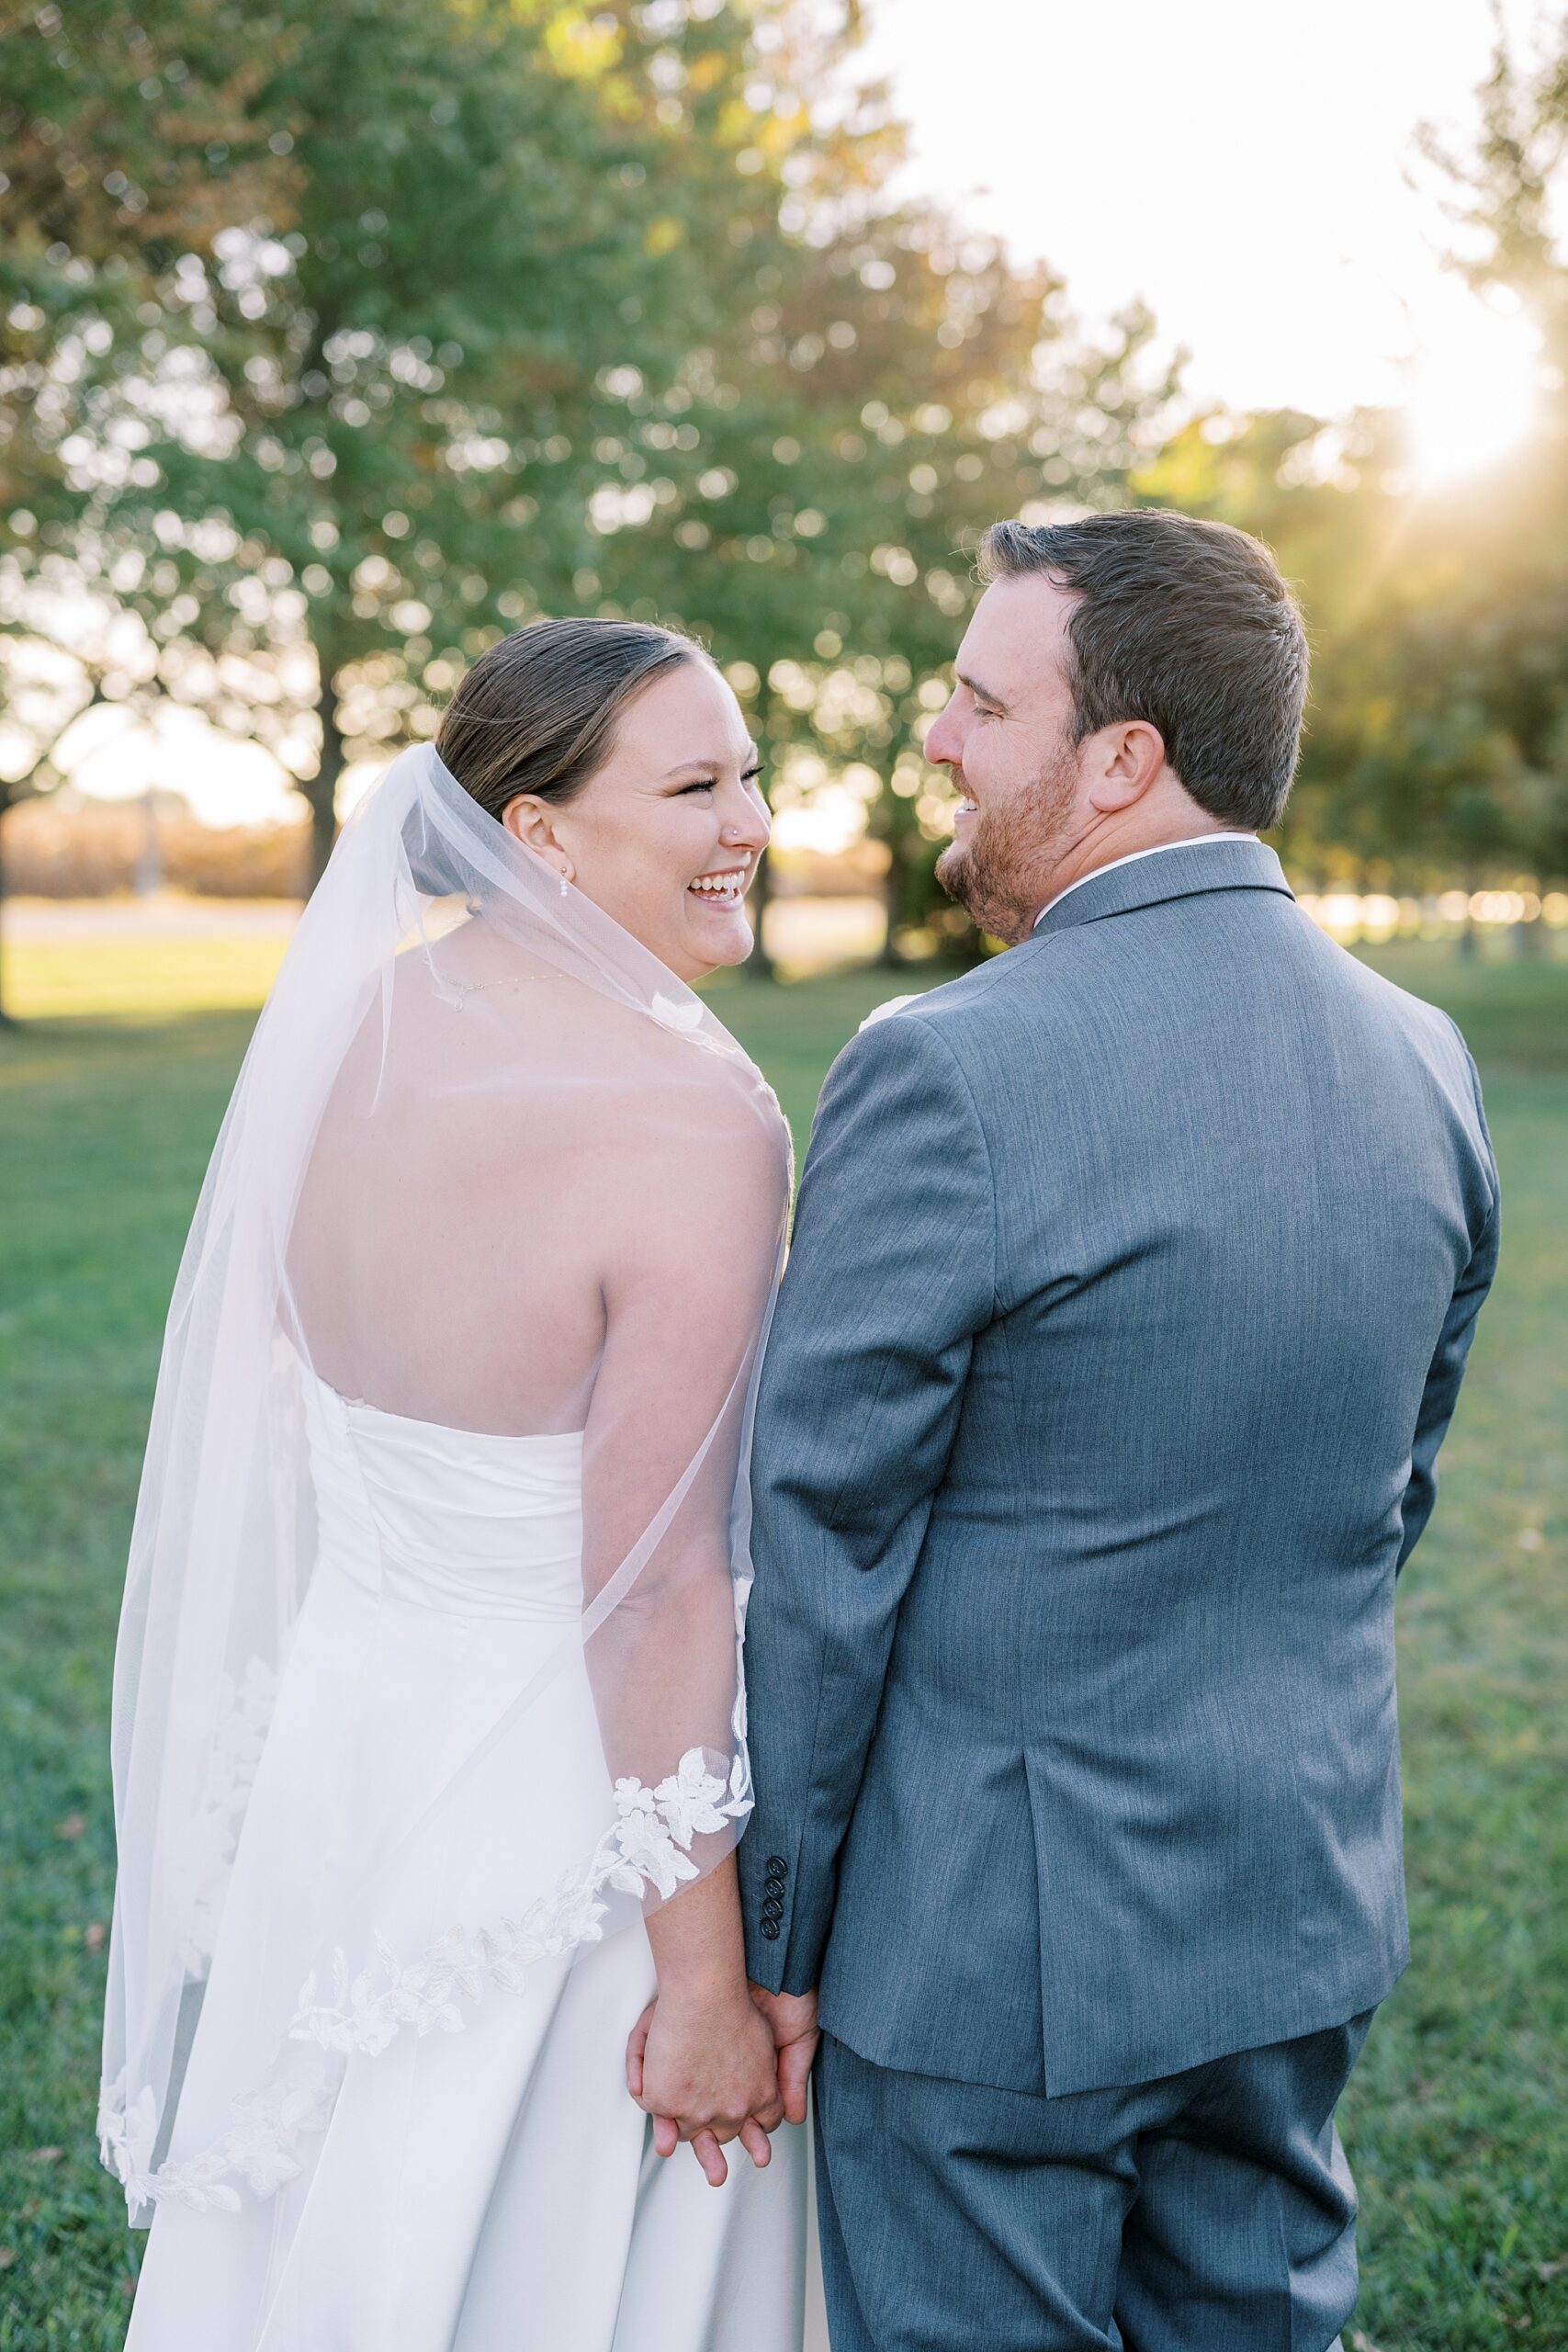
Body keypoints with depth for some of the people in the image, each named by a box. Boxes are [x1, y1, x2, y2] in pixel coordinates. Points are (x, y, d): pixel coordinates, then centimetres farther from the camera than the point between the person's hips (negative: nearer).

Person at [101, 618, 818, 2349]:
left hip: (339, 1732, 7)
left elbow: (289, 1436, 6)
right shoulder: (693, 1122, -24)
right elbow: (654, 1588, -23)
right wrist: (703, 1976, -15)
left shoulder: (340, 1035, -3)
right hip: (569, 1796, -6)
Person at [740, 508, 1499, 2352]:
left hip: (995, 1933, -6)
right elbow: (1393, 1493, 9)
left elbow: (822, 1551, -17)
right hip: (1307, 1914, 7)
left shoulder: (951, 1074, -22)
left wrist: (765, 1937, -6)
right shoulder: (1422, 1061, 0)